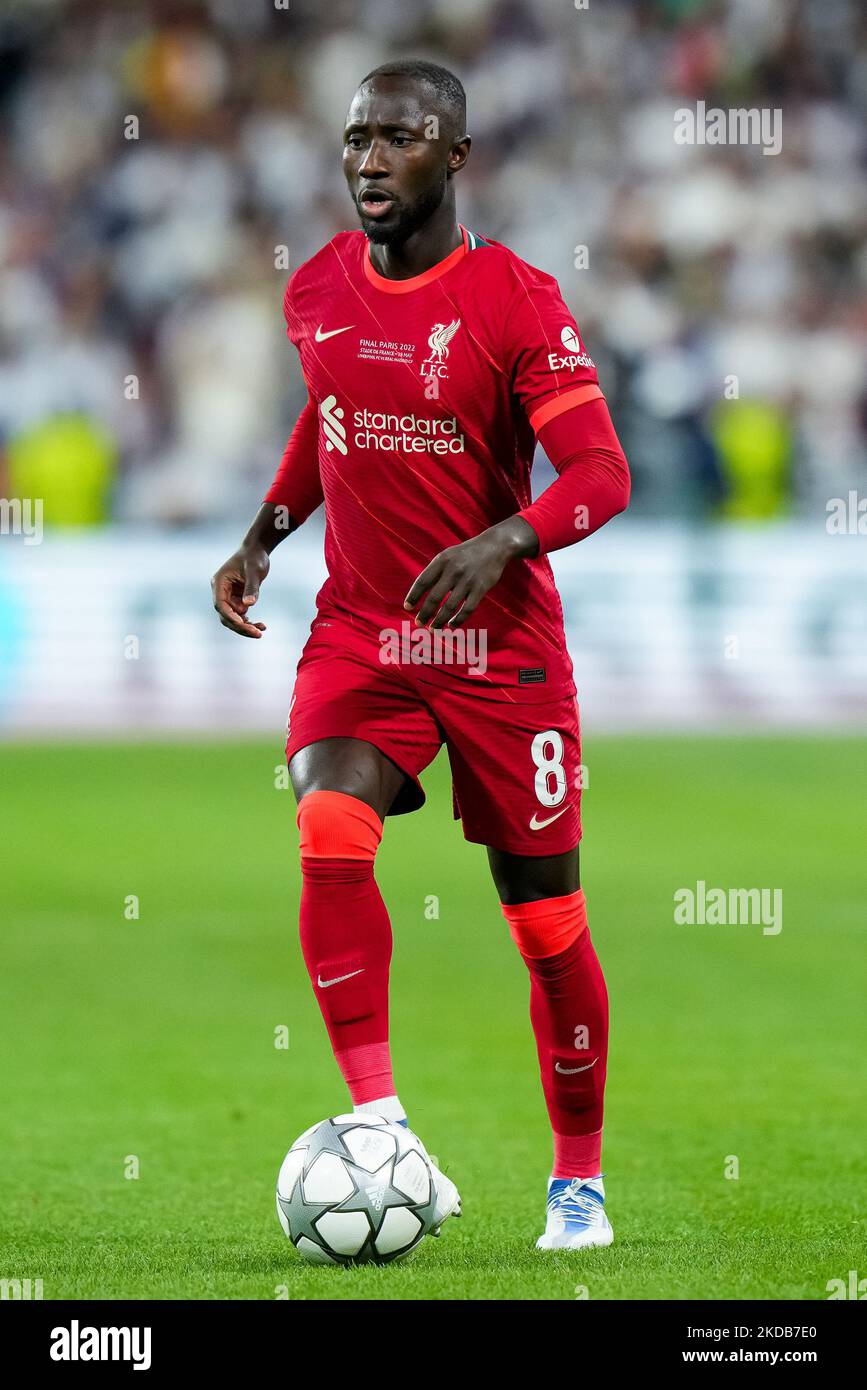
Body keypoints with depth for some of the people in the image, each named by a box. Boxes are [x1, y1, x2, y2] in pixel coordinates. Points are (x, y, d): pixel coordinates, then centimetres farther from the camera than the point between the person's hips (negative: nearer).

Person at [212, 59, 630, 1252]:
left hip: (503, 646, -3)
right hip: (359, 637, 3)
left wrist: (501, 541, -34)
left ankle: (580, 1178, 23)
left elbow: (602, 473, -17)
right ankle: (382, 1130, -22)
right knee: (329, 839, -25)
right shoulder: (317, 292, 3)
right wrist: (264, 537, 14)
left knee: (547, 923, 4)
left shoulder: (515, 301, -12)